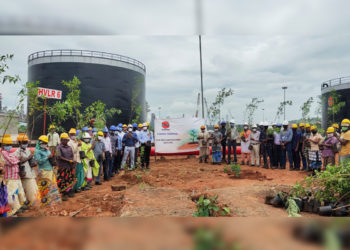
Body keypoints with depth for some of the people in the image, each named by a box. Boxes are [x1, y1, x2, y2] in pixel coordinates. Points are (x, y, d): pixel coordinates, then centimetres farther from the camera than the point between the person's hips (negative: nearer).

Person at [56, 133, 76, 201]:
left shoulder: (69, 148, 14)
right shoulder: (58, 148, -3)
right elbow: (59, 157, -13)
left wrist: (73, 161, -8)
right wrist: (69, 160, -18)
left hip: (70, 167, 5)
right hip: (63, 167, -5)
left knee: (70, 180, 10)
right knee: (63, 181, -3)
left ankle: (70, 192, 22)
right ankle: (64, 194, 5)